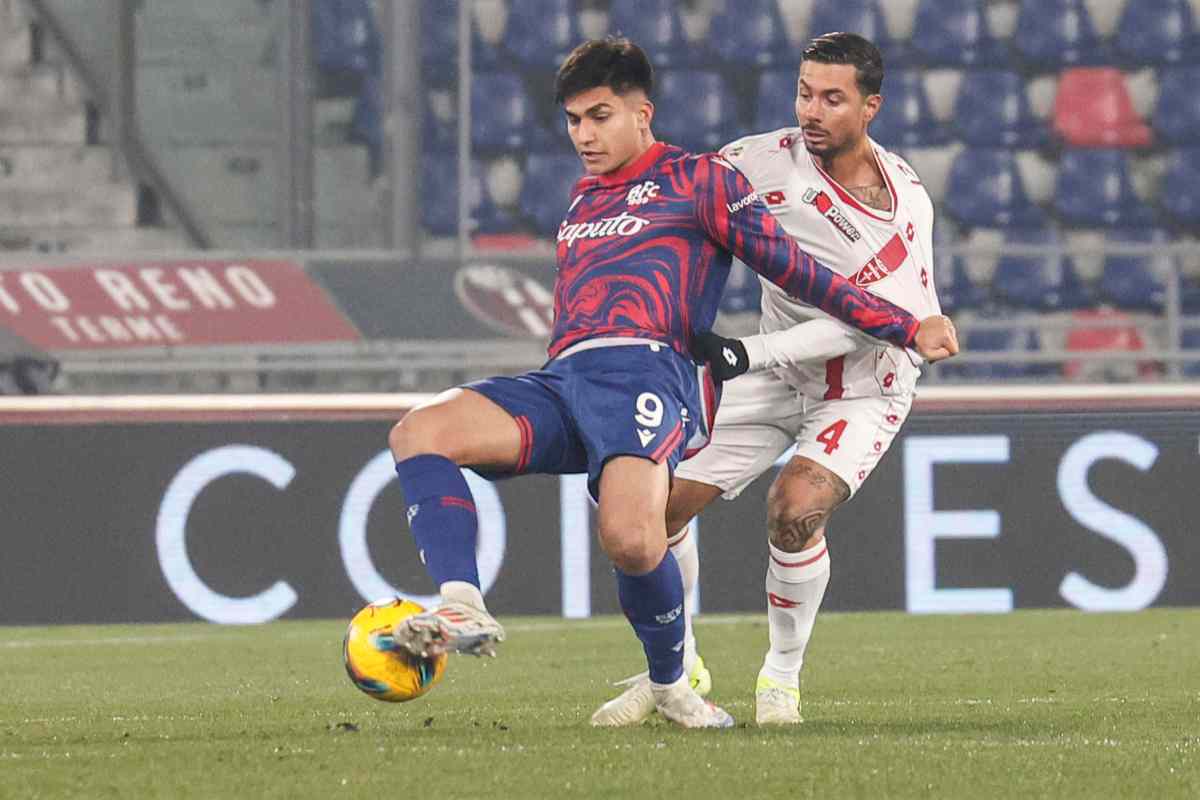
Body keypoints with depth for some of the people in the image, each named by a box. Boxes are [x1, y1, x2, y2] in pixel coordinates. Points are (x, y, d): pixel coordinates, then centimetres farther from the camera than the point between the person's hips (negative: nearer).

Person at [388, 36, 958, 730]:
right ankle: (463, 609, -34)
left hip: (646, 369, -6)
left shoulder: (697, 179, 13)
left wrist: (907, 328, 7)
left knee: (630, 537, -33)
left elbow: (793, 268, 11)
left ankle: (670, 682, -7)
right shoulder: (582, 203, 32)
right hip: (562, 379, 6)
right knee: (420, 432, -21)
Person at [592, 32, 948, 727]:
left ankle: (783, 675, -4)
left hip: (866, 389, -4)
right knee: (658, 500, -5)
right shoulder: (766, 161, -13)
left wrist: (750, 353, -33)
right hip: (778, 377, 4)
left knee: (796, 509, -28)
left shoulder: (905, 199, -21)